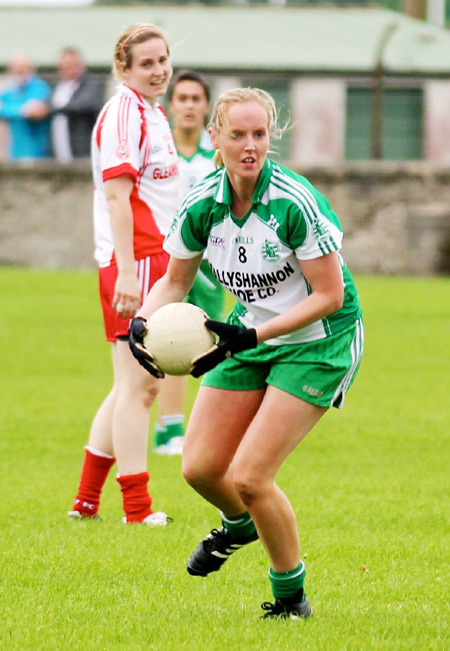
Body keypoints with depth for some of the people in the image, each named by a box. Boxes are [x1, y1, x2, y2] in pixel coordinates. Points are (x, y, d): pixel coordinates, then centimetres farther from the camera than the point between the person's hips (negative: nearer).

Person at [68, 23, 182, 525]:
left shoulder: (153, 114, 18)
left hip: (154, 259, 10)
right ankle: (137, 509, -5)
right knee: (137, 384, -8)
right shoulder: (123, 113, -12)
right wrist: (127, 271, -25)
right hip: (134, 261, -10)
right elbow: (116, 196, -19)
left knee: (133, 385, 13)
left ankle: (86, 500, 16)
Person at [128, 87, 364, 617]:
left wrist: (252, 335, -28)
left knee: (248, 476, -15)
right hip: (250, 338, 6)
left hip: (318, 341, -6)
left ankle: (291, 597, 7)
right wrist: (143, 320, -13)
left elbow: (329, 295, -21)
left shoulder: (295, 203, -25)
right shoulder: (200, 206, -9)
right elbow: (175, 280, 7)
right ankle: (239, 525, 40)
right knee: (200, 468, 3)